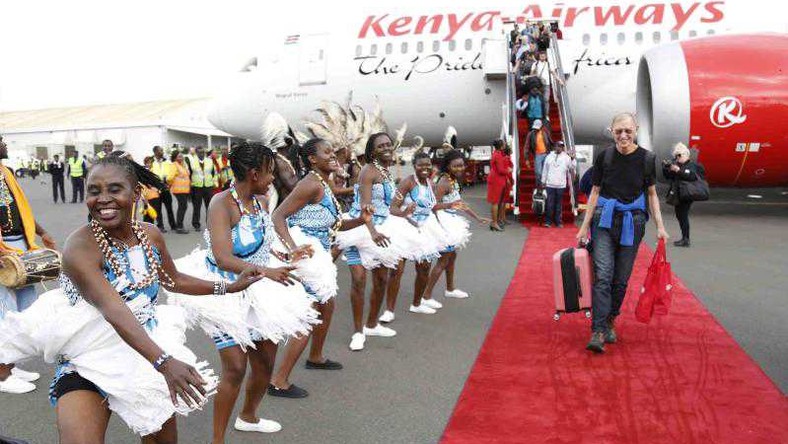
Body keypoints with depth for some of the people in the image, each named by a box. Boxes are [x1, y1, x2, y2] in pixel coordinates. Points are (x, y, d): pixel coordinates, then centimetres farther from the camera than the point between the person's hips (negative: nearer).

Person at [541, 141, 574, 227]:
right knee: (550, 203, -2)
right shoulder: (549, 156, 6)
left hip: (561, 185, 0)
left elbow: (571, 169, -1)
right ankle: (548, 221, 4)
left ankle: (558, 222, 11)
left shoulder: (566, 157, 4)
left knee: (559, 204, 6)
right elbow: (545, 170, 8)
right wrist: (543, 181, 6)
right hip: (550, 184, 0)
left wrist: (572, 160, -13)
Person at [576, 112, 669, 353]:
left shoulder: (646, 159, -3)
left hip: (632, 222, 1)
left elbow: (652, 194, 6)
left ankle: (610, 321, 26)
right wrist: (585, 225, 3)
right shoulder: (604, 157, -3)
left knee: (621, 279, 7)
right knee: (602, 275, -12)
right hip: (604, 219, -1)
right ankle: (598, 332, -15)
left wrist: (660, 226, -1)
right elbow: (595, 191, 4)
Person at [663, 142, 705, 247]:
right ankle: (684, 238, 26)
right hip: (678, 195, 8)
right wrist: (666, 168, -1)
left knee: (683, 215, -10)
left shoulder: (691, 165, -8)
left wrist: (678, 170, -30)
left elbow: (691, 176, -26)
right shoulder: (676, 164, 14)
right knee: (679, 215, 14)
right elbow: (668, 177, 15)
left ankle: (686, 240, -7)